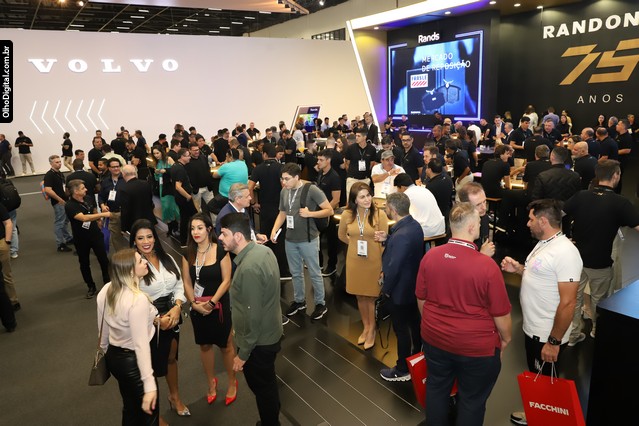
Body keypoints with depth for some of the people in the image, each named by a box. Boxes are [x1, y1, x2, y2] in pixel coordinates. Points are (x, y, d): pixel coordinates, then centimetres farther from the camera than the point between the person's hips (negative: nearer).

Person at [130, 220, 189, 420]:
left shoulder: (167, 259, 0)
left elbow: (179, 286, 2)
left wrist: (177, 308, -15)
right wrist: (156, 319, -18)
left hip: (173, 315, 5)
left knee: (171, 358, 22)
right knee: (151, 365, 11)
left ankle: (174, 397, 46)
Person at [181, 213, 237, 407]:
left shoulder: (220, 251, -14)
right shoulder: (188, 254, -1)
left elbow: (226, 280, -14)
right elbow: (187, 282, -1)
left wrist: (211, 302, -18)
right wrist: (194, 303, -13)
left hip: (219, 306, -4)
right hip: (197, 308, 4)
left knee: (226, 345, 10)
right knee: (204, 345, 17)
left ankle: (232, 382, 29)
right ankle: (211, 382, 37)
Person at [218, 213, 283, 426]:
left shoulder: (249, 268, -31)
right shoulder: (264, 250, -3)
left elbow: (253, 316, -27)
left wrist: (243, 353, -16)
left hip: (258, 342, -9)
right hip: (270, 333, 9)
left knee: (262, 387, 14)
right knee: (267, 384, 27)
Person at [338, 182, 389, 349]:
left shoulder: (379, 214, -15)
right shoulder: (347, 215, -7)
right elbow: (342, 235, 13)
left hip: (374, 261, -3)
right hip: (354, 261, 3)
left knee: (372, 296, 10)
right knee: (360, 296, 17)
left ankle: (372, 330, 31)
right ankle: (366, 327, 38)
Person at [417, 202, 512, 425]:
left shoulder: (430, 256, -10)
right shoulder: (486, 265, -23)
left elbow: (421, 299, 3)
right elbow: (501, 313, -13)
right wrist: (506, 339, 6)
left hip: (435, 338, 4)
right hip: (476, 346, -4)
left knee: (436, 389, 23)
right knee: (472, 400, 17)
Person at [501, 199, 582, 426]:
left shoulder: (565, 253, -24)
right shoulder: (543, 243, 6)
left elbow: (568, 302, -25)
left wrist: (554, 341, -22)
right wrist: (518, 268, 2)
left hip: (547, 336, -9)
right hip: (532, 329, 9)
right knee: (535, 378, 24)